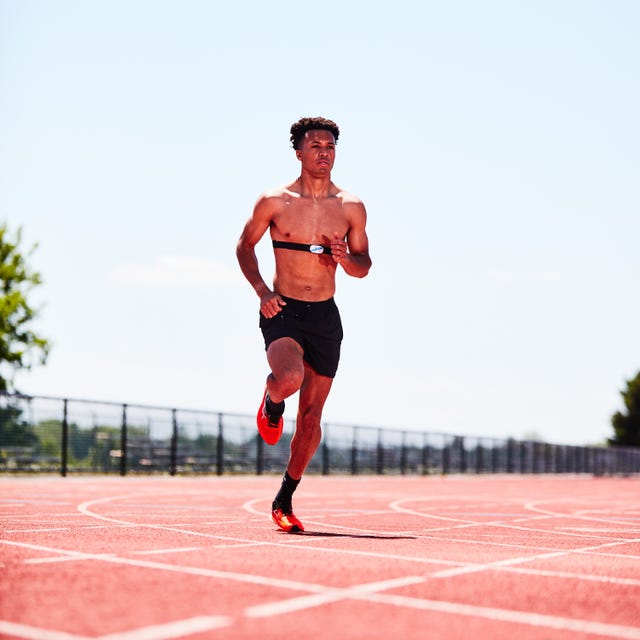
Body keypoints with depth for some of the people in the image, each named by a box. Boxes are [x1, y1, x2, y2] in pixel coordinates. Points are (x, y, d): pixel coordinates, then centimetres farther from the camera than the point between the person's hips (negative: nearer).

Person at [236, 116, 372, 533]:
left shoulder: (352, 208, 4)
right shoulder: (275, 201, -2)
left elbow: (363, 266, 12)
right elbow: (246, 245, 10)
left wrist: (346, 259, -11)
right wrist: (261, 290, -5)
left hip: (325, 316, 3)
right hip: (283, 311, -3)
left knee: (311, 417, 4)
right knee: (290, 377, -32)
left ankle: (284, 501, 21)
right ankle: (272, 403, 8)